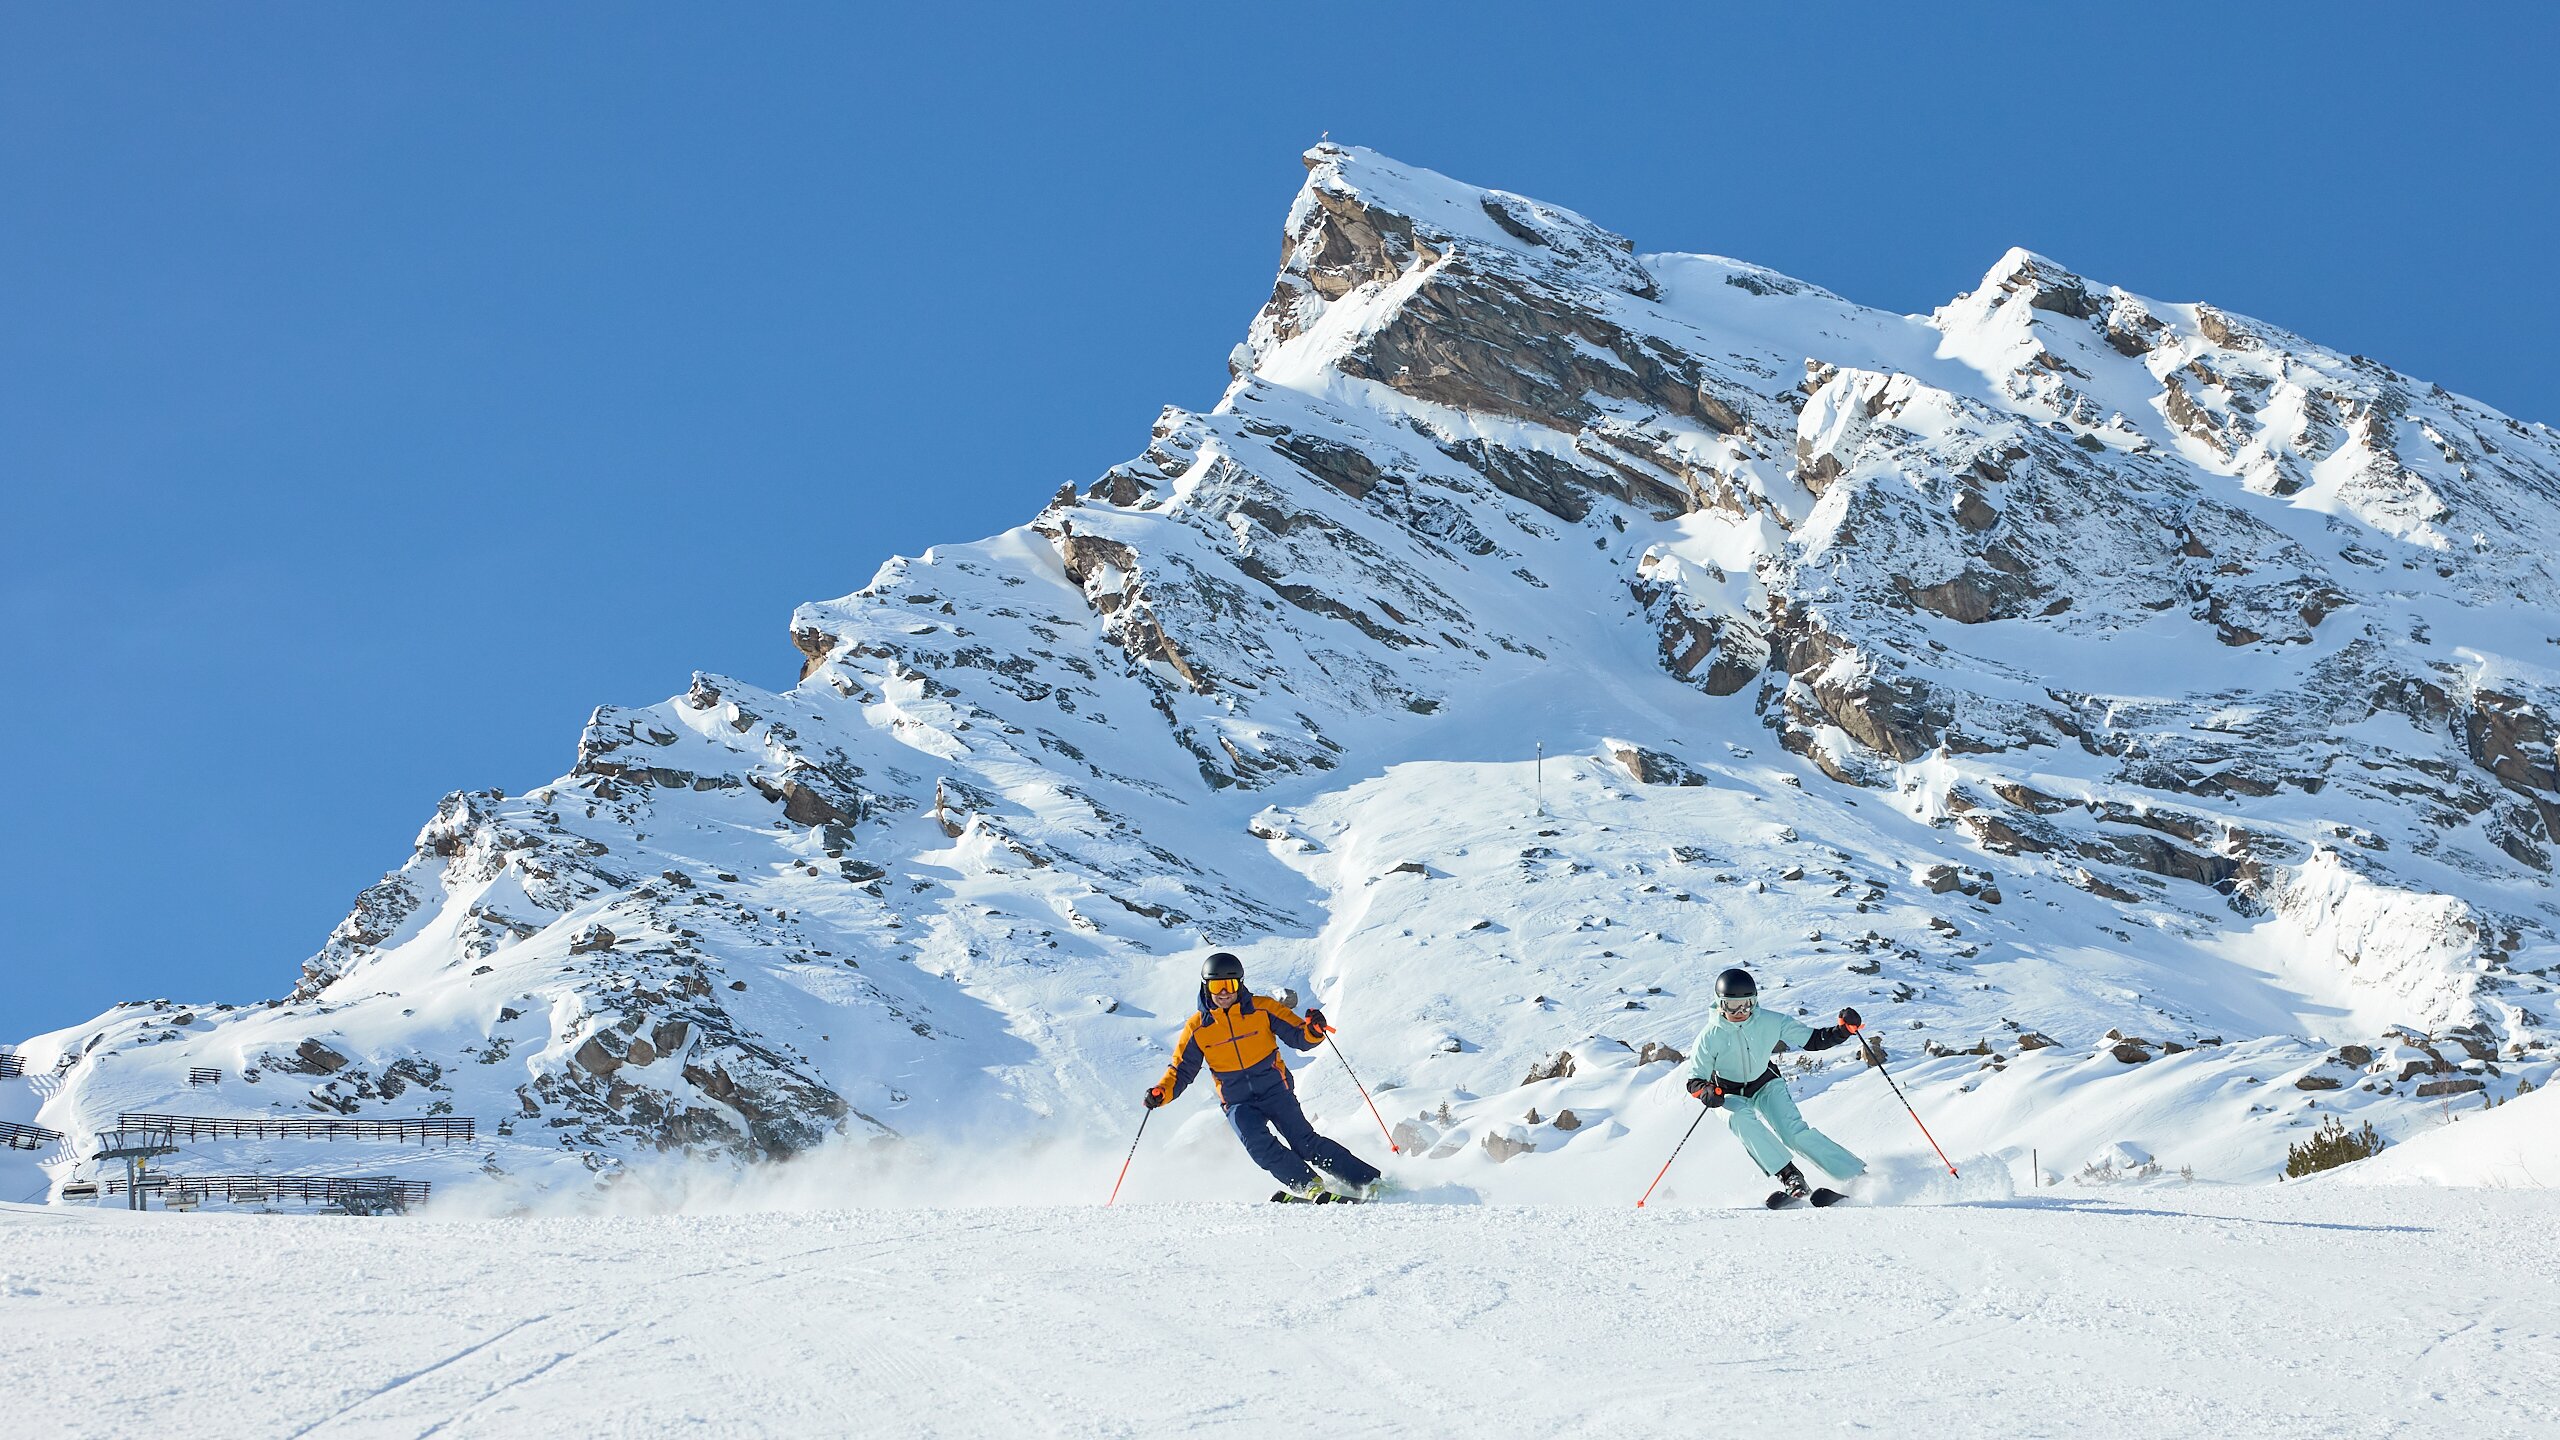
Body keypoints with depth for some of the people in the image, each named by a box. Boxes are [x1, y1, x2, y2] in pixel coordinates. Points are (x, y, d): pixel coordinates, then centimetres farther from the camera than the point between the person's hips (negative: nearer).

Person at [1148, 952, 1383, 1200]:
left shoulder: (1263, 1009, -4)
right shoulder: (1198, 1028, 0)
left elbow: (1298, 1037, -2)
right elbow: (1181, 1070, 7)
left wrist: (1313, 1031, -25)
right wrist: (1162, 1091, -12)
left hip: (1275, 1089, -1)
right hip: (1238, 1103, 1)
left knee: (1306, 1143, -15)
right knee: (1259, 1145, -26)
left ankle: (1367, 1180, -10)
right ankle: (1309, 1185, -26)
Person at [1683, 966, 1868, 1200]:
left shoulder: (1770, 1022, -18)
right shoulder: (1710, 1037, -21)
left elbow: (1811, 1040, -11)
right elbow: (1694, 1080, -15)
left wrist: (1842, 1031, -27)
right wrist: (1705, 1091, -38)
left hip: (1766, 1085, 1)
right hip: (1729, 1095, -1)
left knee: (1795, 1132, -20)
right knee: (1741, 1119, -35)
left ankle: (1857, 1175, -17)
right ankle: (1787, 1174, -33)